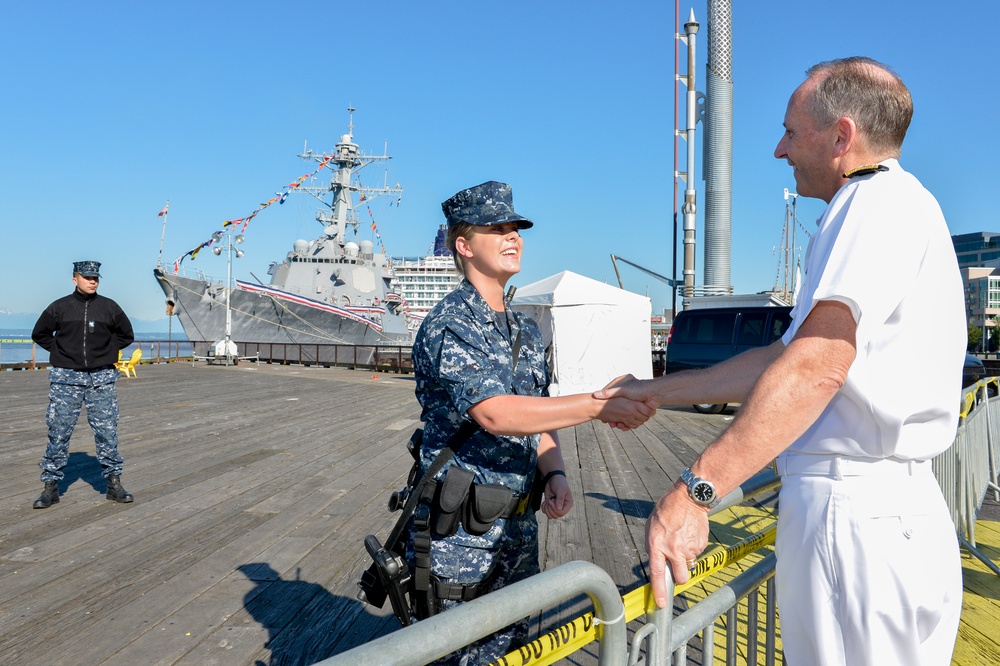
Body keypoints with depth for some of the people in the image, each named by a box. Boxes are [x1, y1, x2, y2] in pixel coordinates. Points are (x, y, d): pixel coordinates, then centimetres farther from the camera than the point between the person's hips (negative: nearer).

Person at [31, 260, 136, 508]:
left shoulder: (109, 307, 5)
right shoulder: (59, 307, 3)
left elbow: (126, 335, 16)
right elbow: (40, 334, 16)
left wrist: (106, 351, 6)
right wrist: (60, 351, 5)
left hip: (102, 377, 0)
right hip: (66, 377, 0)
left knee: (107, 432, 2)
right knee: (58, 432, 2)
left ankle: (114, 483, 11)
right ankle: (51, 486, 13)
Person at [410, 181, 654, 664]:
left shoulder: (527, 332, 12)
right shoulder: (448, 325, -14)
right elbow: (495, 414, -27)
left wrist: (555, 475, -5)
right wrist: (598, 405, -26)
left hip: (519, 532, 7)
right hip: (459, 538, -7)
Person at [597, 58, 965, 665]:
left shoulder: (883, 202, -11)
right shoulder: (886, 208, 21)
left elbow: (818, 365, -26)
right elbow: (782, 357, 20)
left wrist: (695, 490, -29)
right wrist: (657, 392, 20)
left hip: (853, 518, -10)